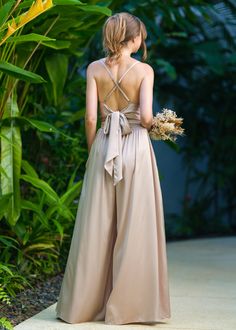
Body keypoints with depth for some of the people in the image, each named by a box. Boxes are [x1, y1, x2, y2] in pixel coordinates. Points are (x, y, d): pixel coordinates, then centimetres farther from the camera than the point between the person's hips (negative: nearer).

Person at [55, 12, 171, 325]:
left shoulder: (95, 69, 2)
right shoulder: (144, 70, -6)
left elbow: (90, 117, -3)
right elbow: (146, 116, -14)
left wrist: (93, 151, 10)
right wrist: (147, 125, 9)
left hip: (104, 147, 3)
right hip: (136, 148, -3)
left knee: (96, 227, 8)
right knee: (134, 227, 4)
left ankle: (84, 303, 14)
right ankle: (128, 305, 8)